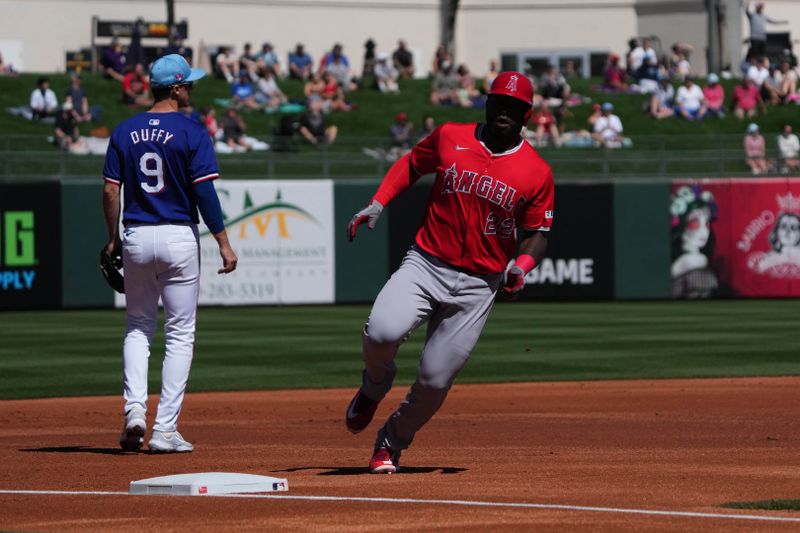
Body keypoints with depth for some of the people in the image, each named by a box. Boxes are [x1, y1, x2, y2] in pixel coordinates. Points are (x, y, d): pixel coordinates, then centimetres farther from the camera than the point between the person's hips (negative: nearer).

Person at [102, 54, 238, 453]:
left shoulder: (124, 132, 4)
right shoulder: (191, 133, -8)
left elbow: (110, 190, 3)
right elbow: (204, 192, -13)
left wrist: (113, 239, 14)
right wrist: (223, 243, -10)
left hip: (135, 238, 4)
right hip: (179, 238, -4)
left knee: (138, 327, 19)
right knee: (179, 333, 4)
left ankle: (135, 409, -1)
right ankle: (165, 431, 1)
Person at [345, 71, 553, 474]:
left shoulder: (537, 172, 0)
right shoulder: (449, 137, 2)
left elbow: (537, 233, 7)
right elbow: (410, 165, 18)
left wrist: (522, 265, -14)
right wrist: (377, 205, 4)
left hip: (477, 286, 0)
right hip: (426, 264, 0)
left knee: (435, 379, -3)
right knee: (383, 331, -27)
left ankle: (392, 442, 25)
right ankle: (375, 385, 9)